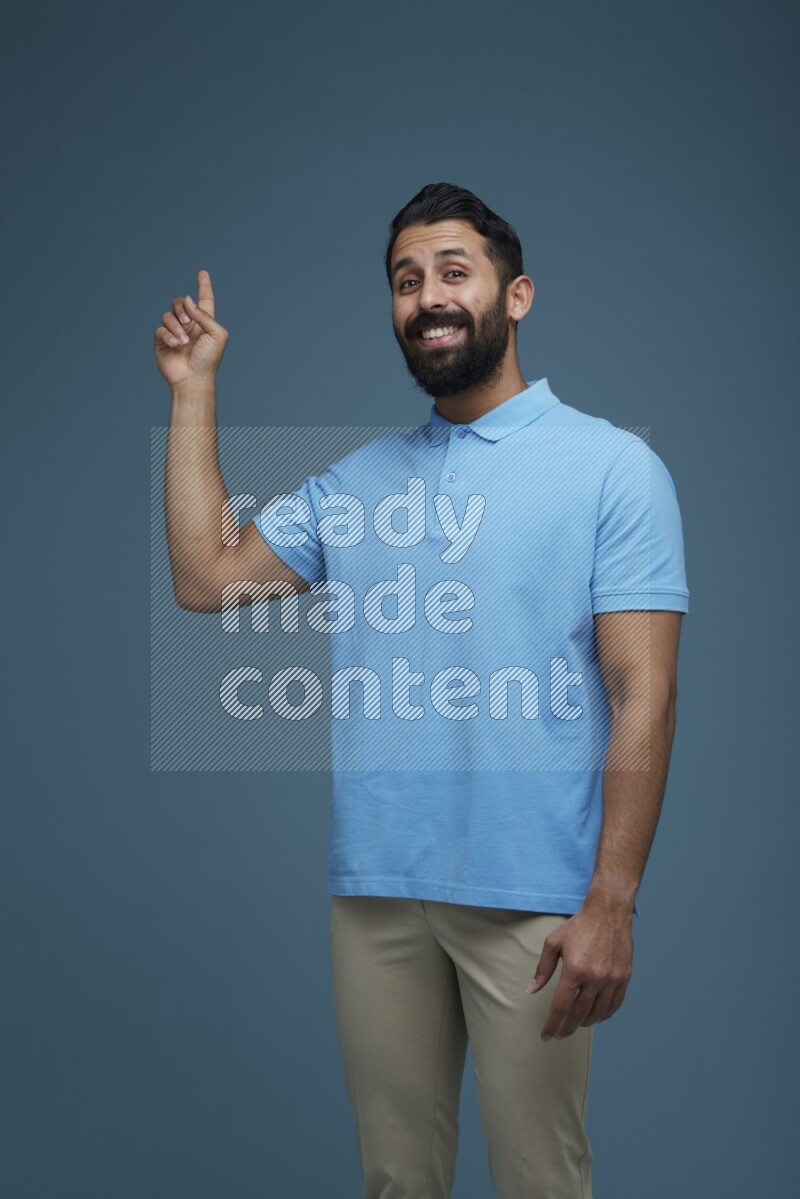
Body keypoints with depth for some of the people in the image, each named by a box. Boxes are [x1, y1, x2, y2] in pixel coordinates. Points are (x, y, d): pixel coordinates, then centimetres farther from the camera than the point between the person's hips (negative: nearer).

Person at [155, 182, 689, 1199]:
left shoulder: (611, 466, -3)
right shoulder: (356, 477, 13)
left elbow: (644, 696, -9)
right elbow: (206, 577, 8)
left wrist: (612, 903, -16)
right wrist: (192, 390, 11)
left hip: (531, 897, -4)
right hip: (375, 887, 5)